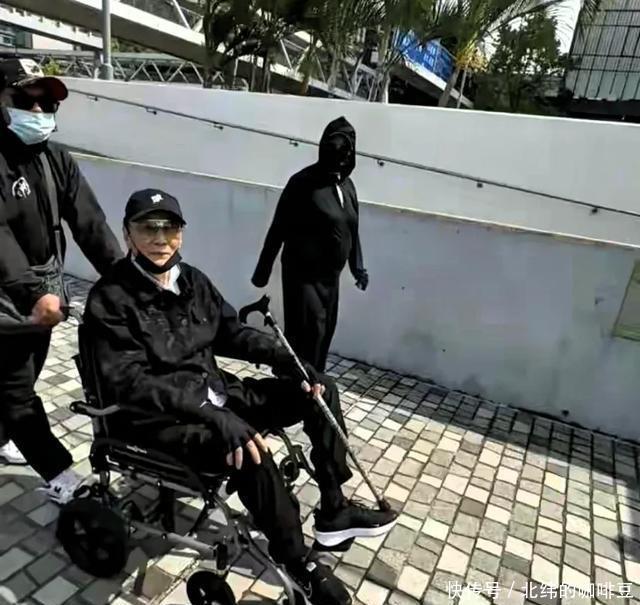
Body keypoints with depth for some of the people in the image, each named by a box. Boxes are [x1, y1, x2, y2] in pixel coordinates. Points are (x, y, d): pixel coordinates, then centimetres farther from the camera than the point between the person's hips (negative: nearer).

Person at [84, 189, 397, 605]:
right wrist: (213, 415, -35)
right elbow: (130, 382, -24)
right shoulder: (110, 299, -15)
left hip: (215, 391, 7)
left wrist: (290, 360, -4)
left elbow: (233, 332, 11)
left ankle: (334, 511, 11)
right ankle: (298, 562, -8)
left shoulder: (192, 280, 5)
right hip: (158, 419, -7)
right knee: (250, 451, -35)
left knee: (319, 389, -1)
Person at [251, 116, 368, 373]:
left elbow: (352, 230, 16)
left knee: (325, 332, 14)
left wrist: (357, 266, 13)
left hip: (331, 275, 7)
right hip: (302, 273, -6)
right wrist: (263, 270, -8)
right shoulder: (304, 182, -13)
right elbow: (278, 228, -10)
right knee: (307, 333, -6)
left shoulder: (347, 185, 7)